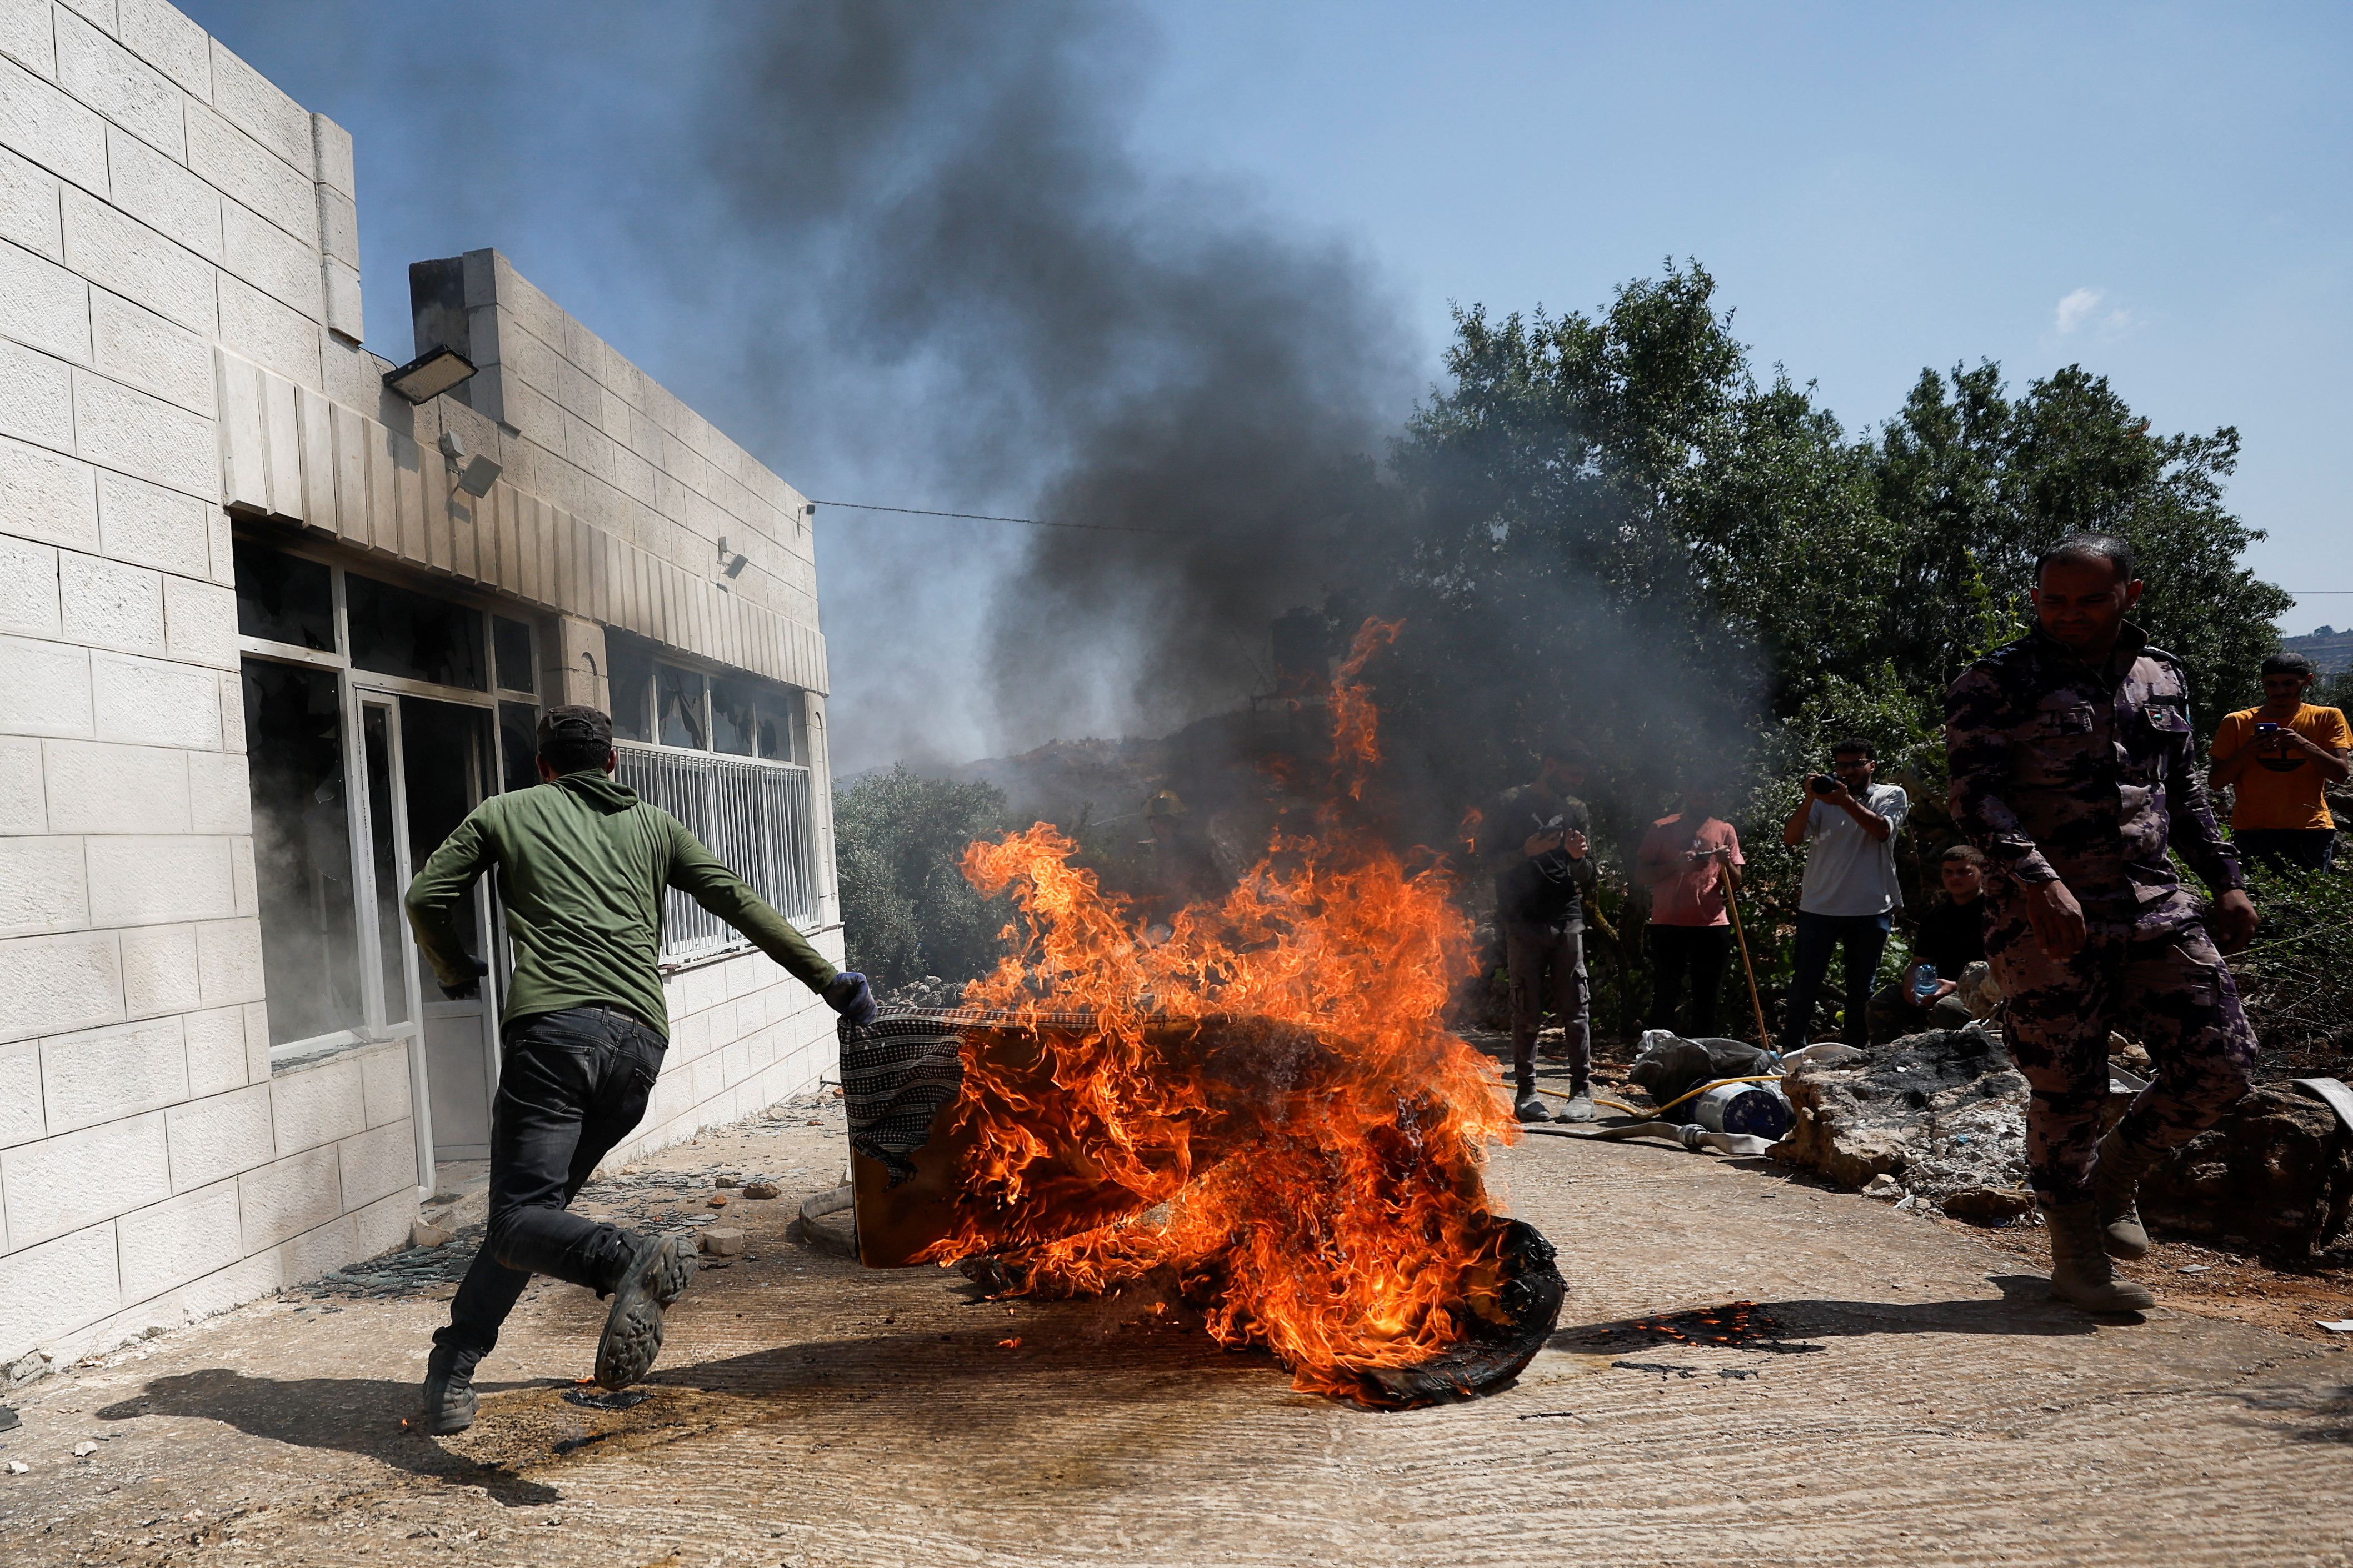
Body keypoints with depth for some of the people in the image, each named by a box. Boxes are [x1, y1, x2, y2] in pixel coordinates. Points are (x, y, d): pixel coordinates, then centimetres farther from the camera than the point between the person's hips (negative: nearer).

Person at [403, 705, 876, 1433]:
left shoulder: (506, 812, 20)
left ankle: (630, 1259, -39)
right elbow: (739, 902, 20)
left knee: (522, 1218, -10)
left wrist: (458, 974, 34)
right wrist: (829, 981, 23)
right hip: (641, 1043, 4)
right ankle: (454, 1365, 13)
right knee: (537, 1204, 17)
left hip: (554, 1025, -4)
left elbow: (426, 898, 14)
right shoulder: (651, 825, 25)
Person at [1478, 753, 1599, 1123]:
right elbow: (1488, 859, 2)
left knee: (1575, 1009, -3)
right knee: (1527, 1011, -2)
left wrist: (1578, 858, -5)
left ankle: (1582, 1092, 1)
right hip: (1523, 922, -3)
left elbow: (1587, 880, 18)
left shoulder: (1577, 811, 17)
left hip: (1567, 919, 3)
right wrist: (1527, 852, -14)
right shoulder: (1509, 805, 5)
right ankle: (1525, 1092, 5)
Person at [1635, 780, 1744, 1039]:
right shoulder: (1662, 829, 6)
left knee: (1706, 999, 5)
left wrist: (1727, 864, -10)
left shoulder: (1725, 831, 14)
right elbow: (1641, 872, 1)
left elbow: (1736, 884, 11)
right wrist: (1677, 865, -14)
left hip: (1712, 924, 2)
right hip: (1669, 924, -2)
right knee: (1664, 994, 0)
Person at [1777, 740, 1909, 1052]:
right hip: (1819, 907, 0)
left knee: (1863, 990, 10)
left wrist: (1846, 801, -21)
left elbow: (1882, 830, -13)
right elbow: (1790, 838, -5)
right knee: (1804, 985, 1)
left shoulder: (1892, 795, 7)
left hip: (1871, 910, 0)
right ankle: (1790, 1051, 9)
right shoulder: (1822, 798, 7)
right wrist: (1809, 799, -17)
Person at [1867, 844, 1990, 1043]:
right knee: (1881, 1004, -13)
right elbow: (1919, 962, 20)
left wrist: (1957, 987, -23)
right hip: (1940, 989, 7)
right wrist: (1910, 982, -4)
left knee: (1946, 1009, -39)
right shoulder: (1935, 917, 18)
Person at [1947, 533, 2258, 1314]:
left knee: (2219, 1066, 0)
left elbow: (2186, 790, 23)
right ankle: (2077, 1255, 16)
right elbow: (1975, 795, -13)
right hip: (2045, 917, -5)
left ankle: (2113, 1177, 25)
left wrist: (2226, 878, 14)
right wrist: (2039, 881, -26)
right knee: (2067, 1090, -2)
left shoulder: (2163, 677, 14)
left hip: (2156, 907, 5)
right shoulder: (1996, 684, -4)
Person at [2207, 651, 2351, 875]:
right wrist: (2245, 753, -13)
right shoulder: (2237, 723, 7)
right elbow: (2215, 782, 4)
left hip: (2311, 830, 1)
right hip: (2254, 832, 0)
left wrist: (2304, 745, -17)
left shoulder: (2326, 718, 9)